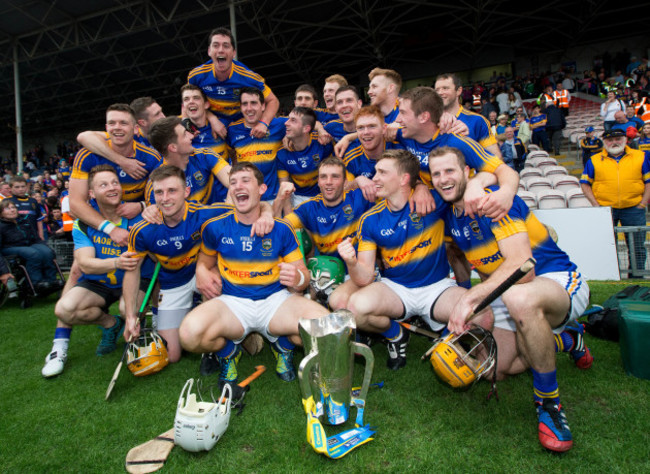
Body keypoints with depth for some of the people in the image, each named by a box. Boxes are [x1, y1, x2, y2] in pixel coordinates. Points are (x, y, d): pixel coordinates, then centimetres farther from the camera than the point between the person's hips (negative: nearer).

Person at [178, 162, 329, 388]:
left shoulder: (281, 228, 1)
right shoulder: (215, 227, 2)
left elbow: (303, 274, 4)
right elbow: (204, 262, 19)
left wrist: (298, 279, -20)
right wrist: (203, 276, -5)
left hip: (276, 300, 0)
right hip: (232, 302, 0)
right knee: (190, 334, -31)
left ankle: (283, 344, 10)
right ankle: (229, 351, 8)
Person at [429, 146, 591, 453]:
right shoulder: (449, 216, 4)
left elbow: (521, 265, -32)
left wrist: (471, 297, -38)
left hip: (558, 281, -8)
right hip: (507, 292, 8)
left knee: (519, 297, -43)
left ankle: (548, 403, -20)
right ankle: (564, 340, 23)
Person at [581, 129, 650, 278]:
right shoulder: (594, 160, 4)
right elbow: (585, 183, 4)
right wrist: (595, 204, -5)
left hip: (633, 209, 1)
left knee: (637, 246, 6)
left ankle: (637, 275, 19)